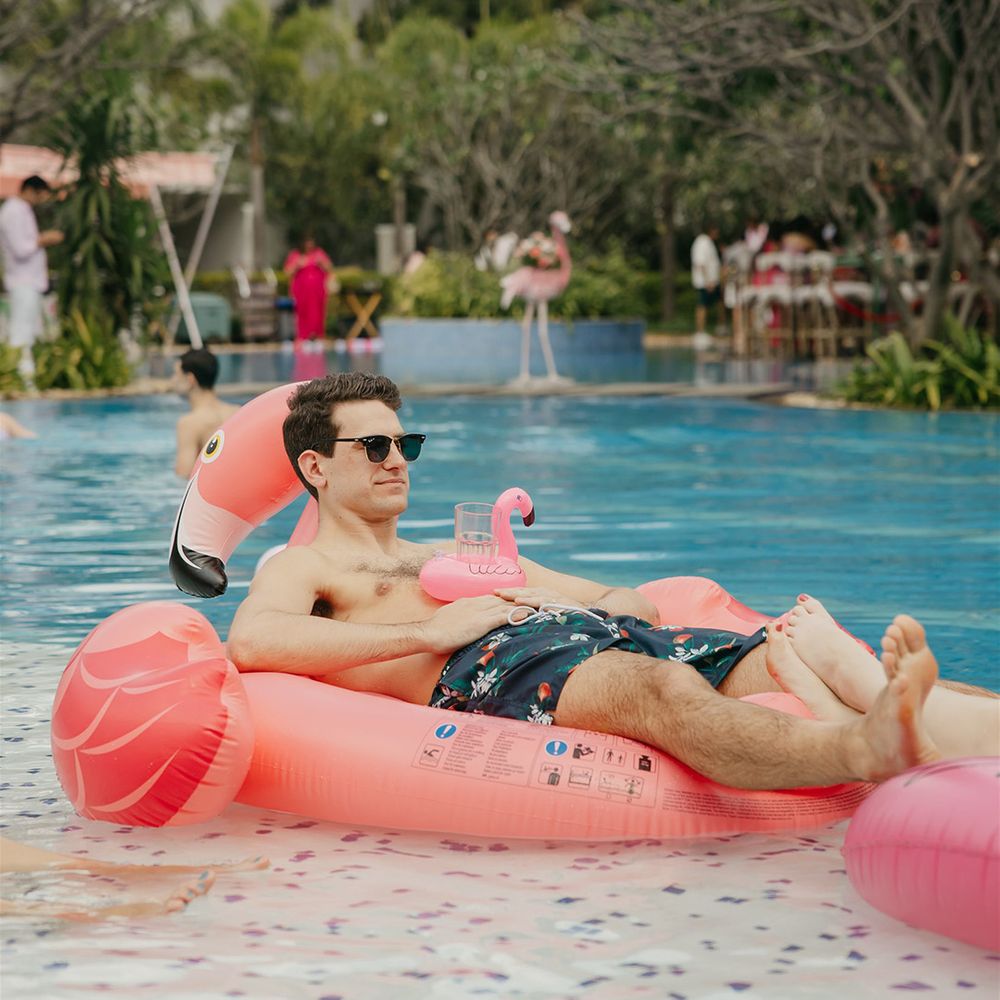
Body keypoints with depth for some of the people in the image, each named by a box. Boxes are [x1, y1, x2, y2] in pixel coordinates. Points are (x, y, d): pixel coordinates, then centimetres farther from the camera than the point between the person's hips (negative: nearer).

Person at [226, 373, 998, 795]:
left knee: (782, 662, -23)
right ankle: (867, 748, -67)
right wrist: (430, 631, -9)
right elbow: (252, 641, -5)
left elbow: (636, 601, 35)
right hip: (487, 668, -7)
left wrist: (590, 608, 9)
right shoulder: (304, 568, 22)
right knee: (668, 691, -39)